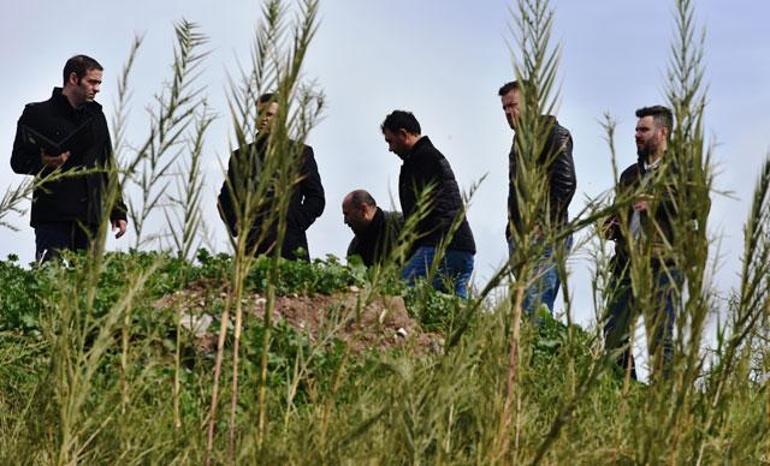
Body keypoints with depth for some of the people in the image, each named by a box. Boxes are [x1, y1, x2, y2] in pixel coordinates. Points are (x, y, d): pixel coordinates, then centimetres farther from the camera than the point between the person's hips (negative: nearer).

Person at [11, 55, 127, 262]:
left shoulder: (96, 116, 19)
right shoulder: (37, 114, 2)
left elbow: (107, 167, 22)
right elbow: (18, 161, 1)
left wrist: (118, 213, 17)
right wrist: (43, 163, -21)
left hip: (91, 217, 5)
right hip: (52, 216, -5)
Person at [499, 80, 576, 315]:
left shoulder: (552, 132, -1)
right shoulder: (520, 139, 26)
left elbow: (566, 182, -13)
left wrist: (543, 224, -17)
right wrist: (514, 230, 14)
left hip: (544, 237, -9)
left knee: (534, 308, -18)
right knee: (522, 308, 3)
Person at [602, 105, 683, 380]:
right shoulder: (630, 175, 24)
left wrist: (655, 204, -17)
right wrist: (612, 227, 11)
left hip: (662, 263, -6)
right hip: (627, 263, 6)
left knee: (660, 336, -7)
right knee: (613, 334, 0)